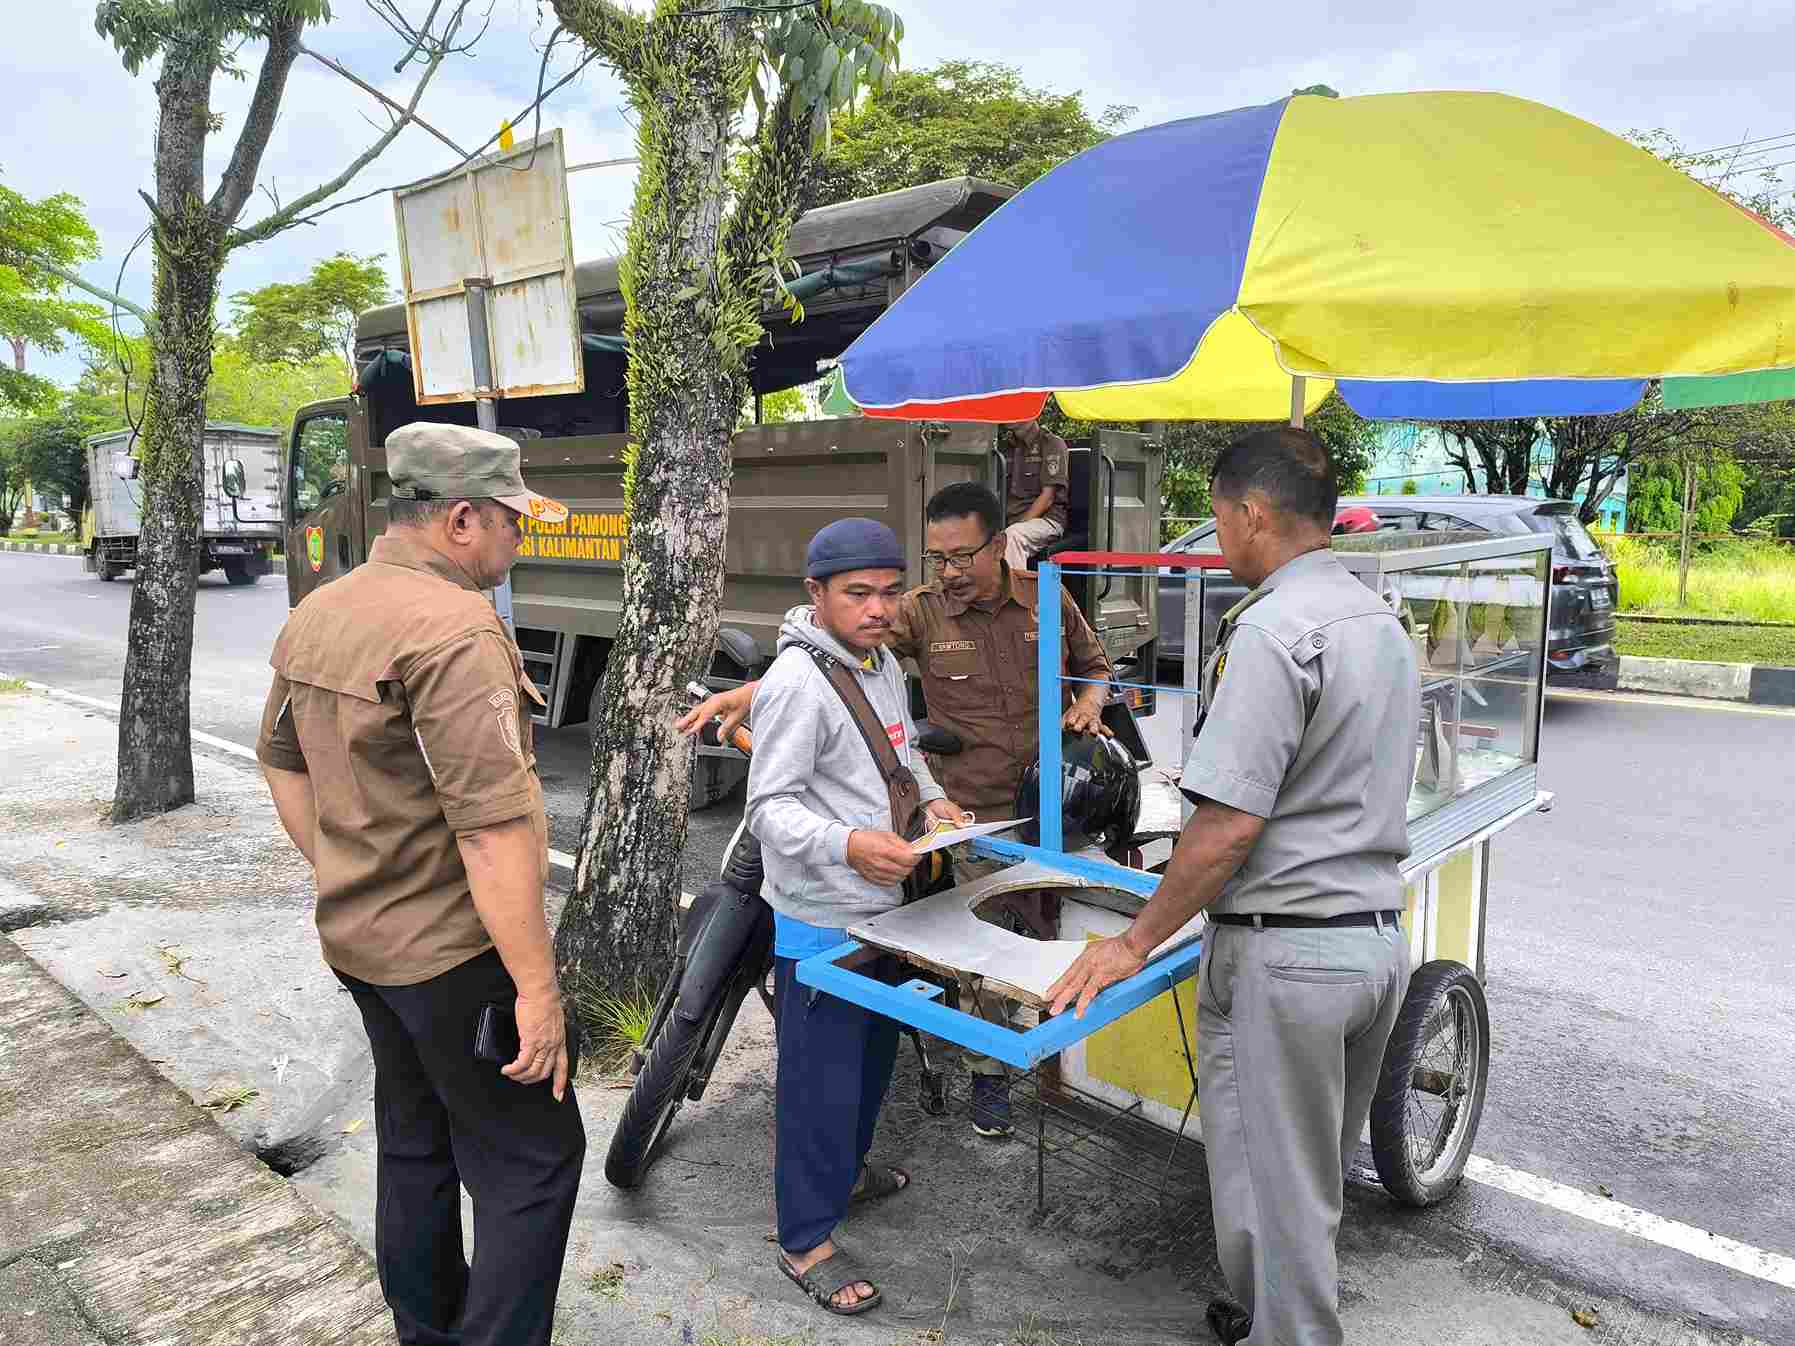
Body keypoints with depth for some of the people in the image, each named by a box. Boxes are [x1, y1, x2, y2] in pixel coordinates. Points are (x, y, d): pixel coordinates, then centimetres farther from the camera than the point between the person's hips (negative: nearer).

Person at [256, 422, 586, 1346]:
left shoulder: (316, 614, 6)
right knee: (531, 1164, 5)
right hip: (456, 955, -9)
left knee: (415, 1147, 23)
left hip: (359, 938, 9)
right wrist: (536, 985, -24)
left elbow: (281, 762, 17)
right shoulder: (454, 630, -24)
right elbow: (492, 826, -28)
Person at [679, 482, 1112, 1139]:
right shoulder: (922, 613, -8)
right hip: (977, 814, -2)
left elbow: (1094, 665, 16)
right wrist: (750, 691, -32)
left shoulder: (1048, 600, 0)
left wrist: (1088, 702, -6)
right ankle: (990, 1073, 27)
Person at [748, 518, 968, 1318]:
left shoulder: (884, 664, 7)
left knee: (873, 1053, 25)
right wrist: (848, 845, -38)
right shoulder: (796, 682, -22)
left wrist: (930, 798, 6)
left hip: (880, 906, 9)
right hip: (820, 920, -9)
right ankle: (806, 1241, 19)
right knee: (820, 1078, 2)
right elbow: (769, 808, -23)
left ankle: (846, 1170, 47)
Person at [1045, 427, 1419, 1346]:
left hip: (1284, 951, -9)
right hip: (1380, 935, 9)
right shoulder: (1383, 621, 10)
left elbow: (1231, 826, -23)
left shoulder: (1271, 628, -19)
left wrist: (1135, 943, -14)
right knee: (1318, 1176, 23)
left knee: (1274, 1188, 8)